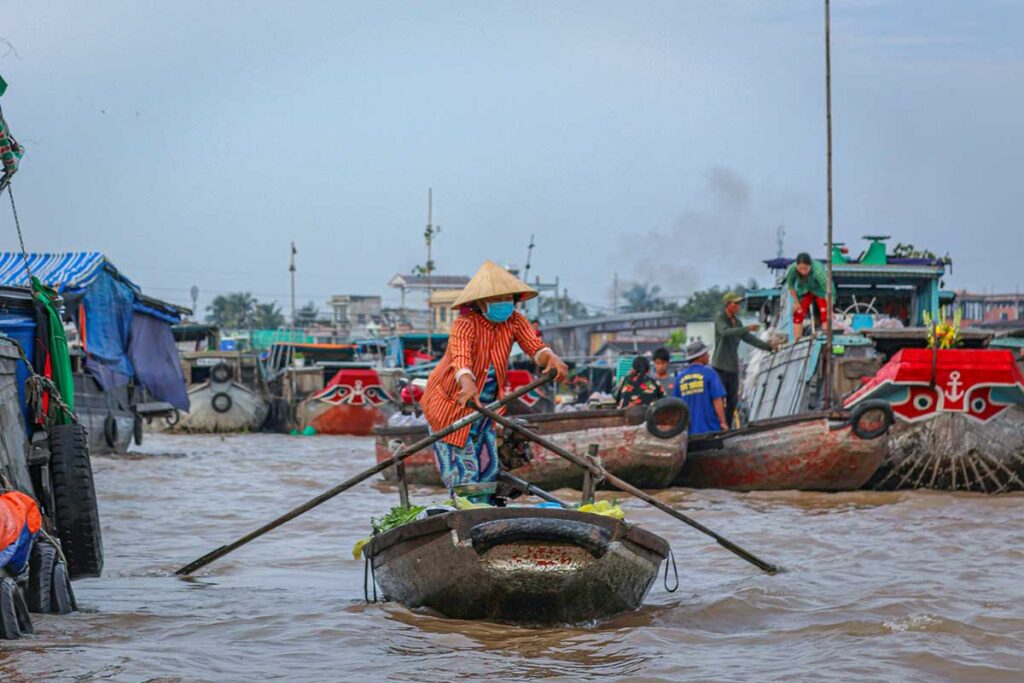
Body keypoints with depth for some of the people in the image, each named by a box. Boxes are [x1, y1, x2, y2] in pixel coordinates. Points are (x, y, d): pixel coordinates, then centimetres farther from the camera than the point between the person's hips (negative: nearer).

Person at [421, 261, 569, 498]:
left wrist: (551, 358, -45)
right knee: (463, 473, -9)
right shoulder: (465, 324, -23)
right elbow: (461, 355, -42)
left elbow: (534, 345, -21)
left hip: (483, 407, 6)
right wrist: (468, 385, -62)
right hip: (451, 405, -6)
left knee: (488, 470, 7)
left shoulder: (514, 321, -6)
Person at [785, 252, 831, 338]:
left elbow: (827, 290, -43)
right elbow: (790, 285, -9)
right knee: (798, 315, -4)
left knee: (825, 315, -18)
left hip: (820, 290, -3)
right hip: (805, 291, 3)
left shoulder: (818, 271, -42)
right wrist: (796, 302, -4)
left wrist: (829, 310, -46)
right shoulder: (792, 269, -30)